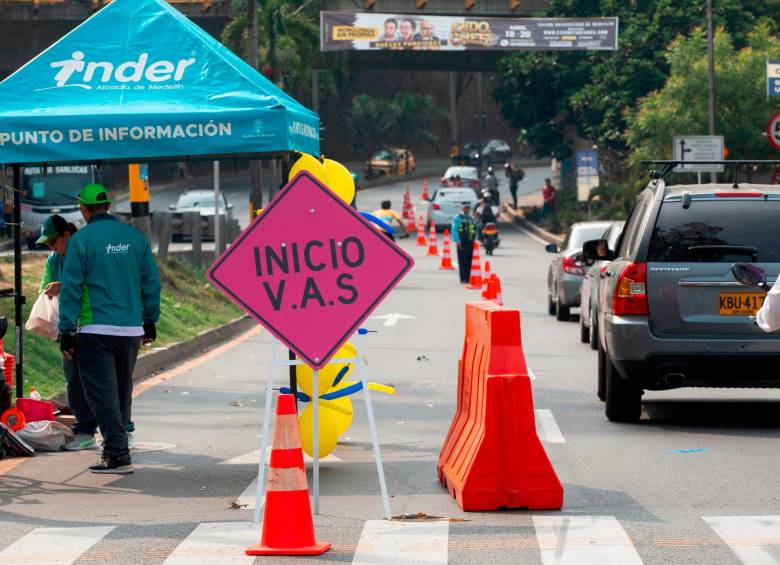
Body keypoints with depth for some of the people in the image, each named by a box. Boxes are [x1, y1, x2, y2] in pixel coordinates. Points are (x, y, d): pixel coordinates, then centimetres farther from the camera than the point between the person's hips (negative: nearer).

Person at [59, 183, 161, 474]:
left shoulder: (81, 240, -8)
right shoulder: (136, 237, 5)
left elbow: (71, 288, -9)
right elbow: (151, 282, 8)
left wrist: (67, 330, -5)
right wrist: (150, 321, 18)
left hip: (95, 330, -5)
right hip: (131, 330, 5)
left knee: (102, 392, -4)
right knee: (122, 390, 19)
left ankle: (118, 454, -13)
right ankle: (115, 445, 30)